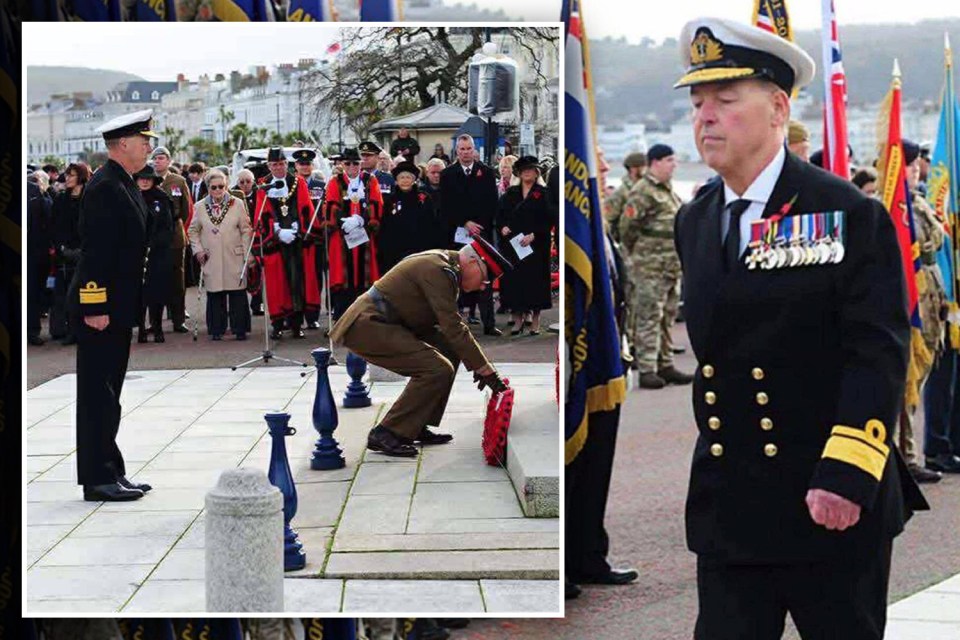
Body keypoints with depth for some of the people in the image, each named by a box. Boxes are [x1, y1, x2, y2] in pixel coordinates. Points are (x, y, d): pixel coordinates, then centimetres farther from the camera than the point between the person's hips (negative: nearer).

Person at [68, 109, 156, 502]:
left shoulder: (125, 185, 14)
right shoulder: (103, 187, -17)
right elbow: (94, 250, -21)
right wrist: (95, 307, -24)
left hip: (119, 308, 10)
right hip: (101, 308, -10)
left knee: (108, 393, 14)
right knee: (98, 394, -4)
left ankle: (110, 472, 20)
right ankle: (98, 479, 1)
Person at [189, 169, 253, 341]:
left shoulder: (237, 204, 3)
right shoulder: (200, 207, 7)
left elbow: (246, 230, 4)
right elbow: (193, 231, 16)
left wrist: (248, 254, -1)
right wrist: (197, 249, 3)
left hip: (234, 258, -1)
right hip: (211, 260, 1)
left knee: (237, 294, -2)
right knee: (215, 295, 2)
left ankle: (240, 329, 6)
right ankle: (217, 330, 10)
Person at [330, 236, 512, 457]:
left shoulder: (444, 264, 14)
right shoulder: (438, 271, -18)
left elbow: (451, 324, 20)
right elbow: (453, 328, -21)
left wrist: (477, 363, 14)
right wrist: (485, 369, -16)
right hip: (367, 328, -11)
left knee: (449, 350, 12)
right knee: (438, 370, -18)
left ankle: (416, 427, 14)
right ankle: (385, 434, -11)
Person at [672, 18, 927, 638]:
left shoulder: (850, 216, -9)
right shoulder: (692, 223, 9)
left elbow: (879, 353, -14)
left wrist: (846, 476, -21)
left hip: (837, 502, -4)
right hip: (726, 509, 5)